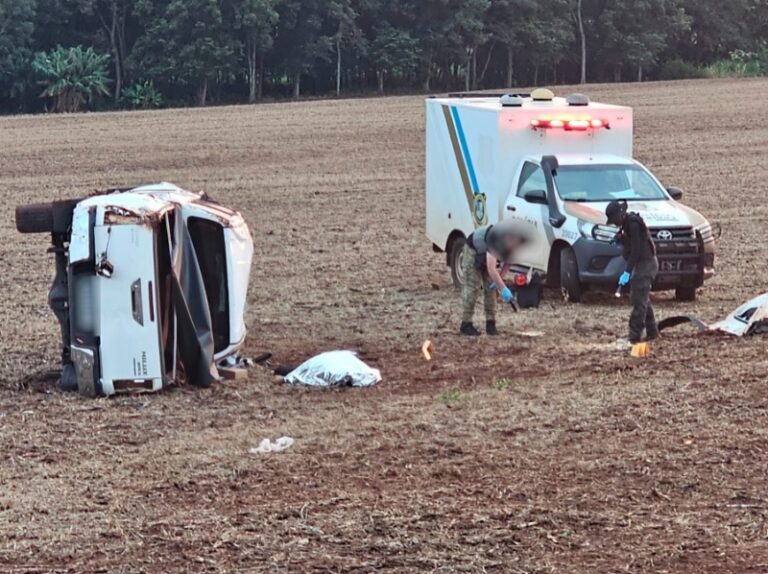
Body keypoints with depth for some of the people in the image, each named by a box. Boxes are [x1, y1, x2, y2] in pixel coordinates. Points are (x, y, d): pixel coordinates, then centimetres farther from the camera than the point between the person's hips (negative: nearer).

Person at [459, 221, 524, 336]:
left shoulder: (512, 241, -21)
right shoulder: (496, 239, -43)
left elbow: (507, 262, -3)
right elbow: (491, 269, -46)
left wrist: (499, 280, -15)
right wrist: (503, 289, -48)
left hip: (487, 252, 7)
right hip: (473, 249, -7)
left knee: (490, 287, 0)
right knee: (472, 287, -11)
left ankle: (490, 323, 3)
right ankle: (466, 324, -8)